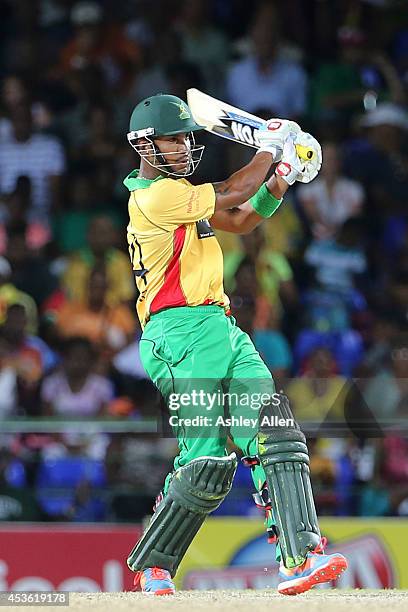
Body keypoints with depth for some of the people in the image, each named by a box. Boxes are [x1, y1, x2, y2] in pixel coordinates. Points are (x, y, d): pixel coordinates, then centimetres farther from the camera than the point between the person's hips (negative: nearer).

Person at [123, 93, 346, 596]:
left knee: (276, 435, -9)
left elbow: (241, 221, 28)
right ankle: (152, 568, 7)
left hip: (223, 329, 9)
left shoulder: (178, 192, 22)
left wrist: (280, 180, 12)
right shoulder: (155, 197, -9)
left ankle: (299, 557, -18)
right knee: (207, 464, -11)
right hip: (182, 335, -9)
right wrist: (270, 147, 6)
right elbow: (231, 195, -8)